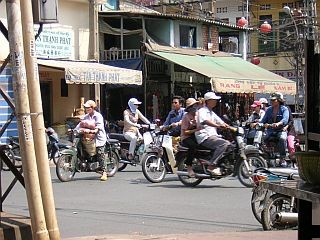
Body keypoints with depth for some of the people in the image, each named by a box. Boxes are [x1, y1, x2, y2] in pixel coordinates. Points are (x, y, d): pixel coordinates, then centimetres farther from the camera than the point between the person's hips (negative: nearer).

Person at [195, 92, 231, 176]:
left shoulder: (212, 113, 25)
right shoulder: (202, 111, -4)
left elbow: (222, 123, 19)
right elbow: (206, 121, -24)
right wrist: (218, 125, -40)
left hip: (213, 136, 9)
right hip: (205, 137, -9)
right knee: (224, 144, -29)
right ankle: (212, 166, -31)